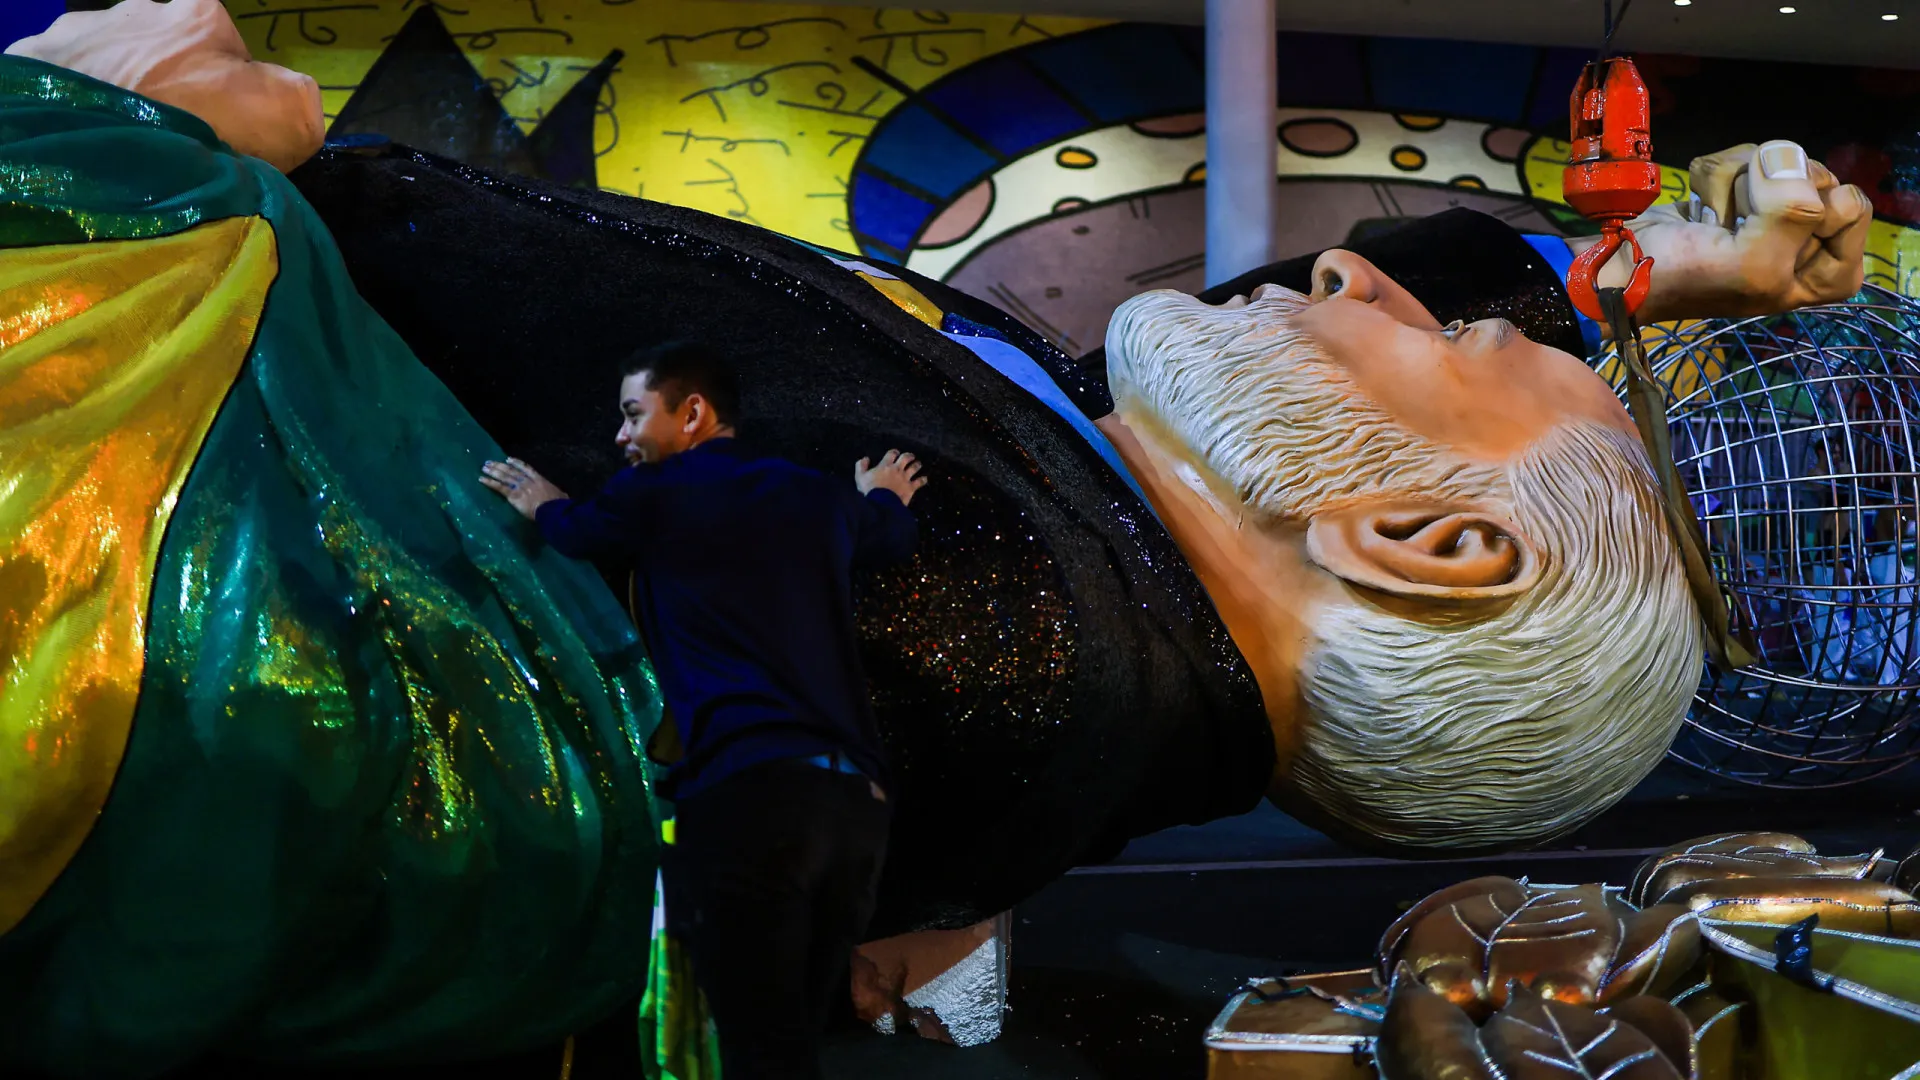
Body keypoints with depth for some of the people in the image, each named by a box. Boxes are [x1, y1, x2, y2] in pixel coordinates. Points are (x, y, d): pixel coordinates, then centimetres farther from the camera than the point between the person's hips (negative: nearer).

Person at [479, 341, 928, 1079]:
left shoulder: (653, 493, 5)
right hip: (856, 800, 6)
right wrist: (884, 496, 66)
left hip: (748, 791, -6)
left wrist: (537, 500, 51)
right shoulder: (820, 498, 20)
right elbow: (894, 540, 43)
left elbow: (573, 529, 28)